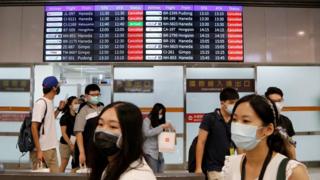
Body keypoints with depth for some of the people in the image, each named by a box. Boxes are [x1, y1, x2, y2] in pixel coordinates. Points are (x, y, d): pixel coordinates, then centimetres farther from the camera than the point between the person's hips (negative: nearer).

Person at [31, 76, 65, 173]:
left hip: (51, 148, 8)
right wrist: (38, 150, -21)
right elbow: (34, 127, -19)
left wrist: (59, 109, 11)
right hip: (42, 149, -8)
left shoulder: (50, 102, 9)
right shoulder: (41, 103, -16)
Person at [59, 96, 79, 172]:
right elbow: (63, 133, -10)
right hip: (66, 144, -4)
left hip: (75, 143, 4)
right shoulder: (64, 117, -7)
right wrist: (70, 144, -14)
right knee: (64, 164, 2)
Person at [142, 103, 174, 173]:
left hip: (158, 152, 6)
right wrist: (161, 127, -21)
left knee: (160, 174, 4)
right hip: (150, 152, -6)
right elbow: (147, 133, -20)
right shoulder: (147, 120, -4)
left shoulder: (160, 121, 13)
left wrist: (169, 127, -3)